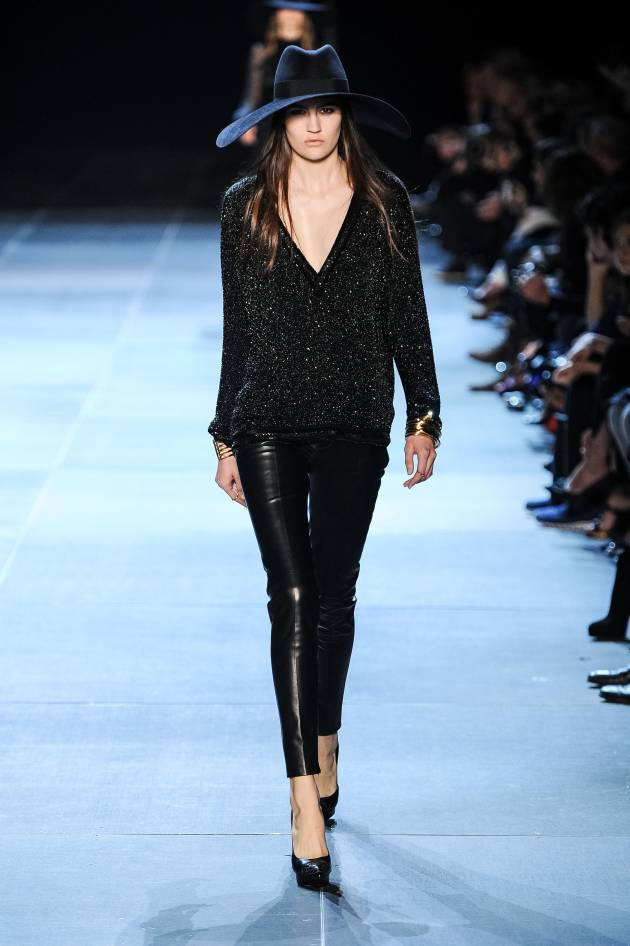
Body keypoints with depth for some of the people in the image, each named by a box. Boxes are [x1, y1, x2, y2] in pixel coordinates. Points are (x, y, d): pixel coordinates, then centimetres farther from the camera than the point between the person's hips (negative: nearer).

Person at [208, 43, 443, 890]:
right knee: (293, 598, -8)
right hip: (269, 424, 0)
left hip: (354, 424, 1)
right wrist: (227, 437, 9)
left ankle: (325, 740, 34)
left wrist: (424, 417, -1)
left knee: (334, 595, 9)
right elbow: (238, 329, 8)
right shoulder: (245, 208, 3)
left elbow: (407, 316, 4)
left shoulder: (385, 202, 1)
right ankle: (308, 800, -11)